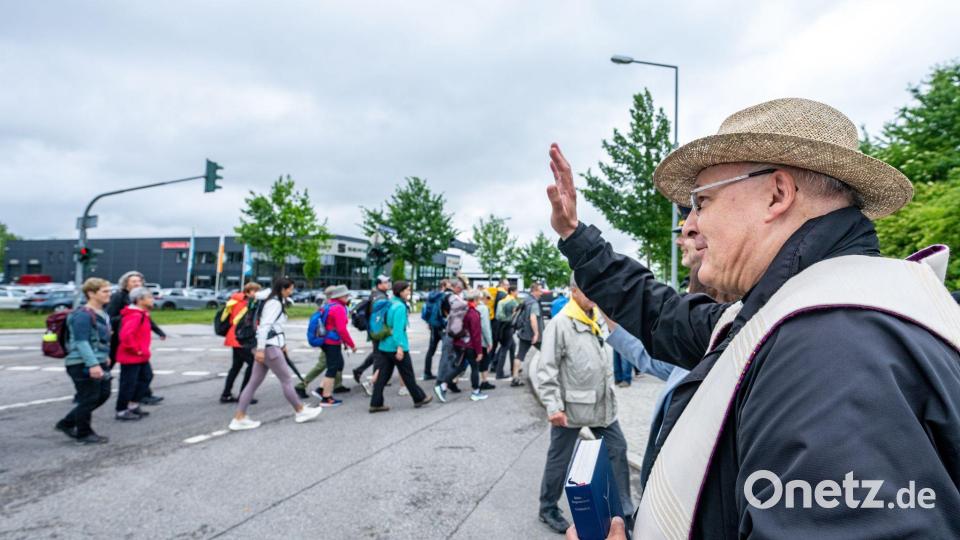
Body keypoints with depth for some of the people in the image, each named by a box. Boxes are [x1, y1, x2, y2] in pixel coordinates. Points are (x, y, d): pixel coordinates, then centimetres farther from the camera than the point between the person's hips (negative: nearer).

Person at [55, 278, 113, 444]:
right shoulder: (83, 315, -18)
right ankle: (84, 434, 16)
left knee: (103, 394, 16)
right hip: (83, 365, -10)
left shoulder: (101, 313, 12)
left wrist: (105, 356, 27)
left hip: (98, 363, 10)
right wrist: (93, 364, -31)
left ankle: (67, 423, 29)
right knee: (89, 399, 0)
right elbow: (81, 342, -25)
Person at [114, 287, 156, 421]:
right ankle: (121, 411, 11)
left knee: (146, 377, 18)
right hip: (131, 357, -11)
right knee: (128, 384, -1)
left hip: (141, 356, 11)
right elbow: (126, 335, -35)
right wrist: (135, 349, -24)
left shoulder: (142, 314, 11)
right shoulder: (134, 316, -23)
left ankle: (133, 405, 28)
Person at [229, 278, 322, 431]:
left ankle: (239, 418, 9)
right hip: (269, 347, -10)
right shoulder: (275, 303, -13)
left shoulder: (276, 302, 17)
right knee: (287, 380, 2)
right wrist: (261, 349, -25)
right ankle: (300, 411, 14)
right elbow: (265, 326, -21)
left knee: (254, 382, 8)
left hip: (265, 347, 10)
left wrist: (282, 344, 22)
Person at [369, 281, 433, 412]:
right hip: (397, 347, -8)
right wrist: (400, 346, -27)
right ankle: (419, 398, 21)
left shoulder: (390, 304, 12)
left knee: (383, 375, 8)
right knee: (408, 375, 7)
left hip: (384, 346, 8)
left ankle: (376, 404, 7)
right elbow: (398, 328, -23)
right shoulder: (400, 306, -15)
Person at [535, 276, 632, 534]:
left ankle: (624, 510, 28)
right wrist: (553, 406, -22)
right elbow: (546, 369, -18)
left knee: (617, 450, 12)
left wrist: (610, 392, 17)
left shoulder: (599, 319, 7)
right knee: (560, 459, 8)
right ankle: (548, 509, 28)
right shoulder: (560, 323, -16)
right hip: (571, 406, -7)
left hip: (602, 404, 7)